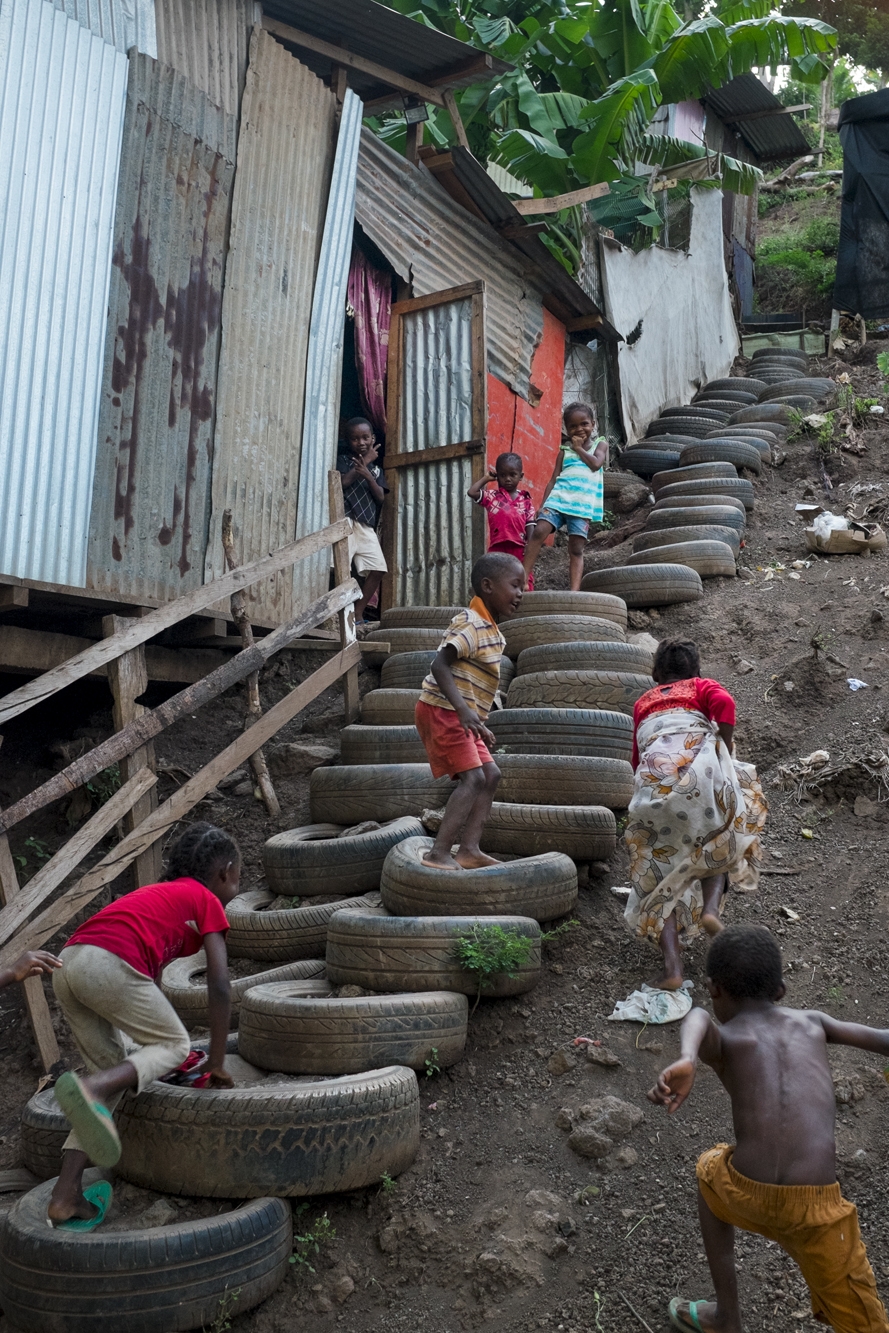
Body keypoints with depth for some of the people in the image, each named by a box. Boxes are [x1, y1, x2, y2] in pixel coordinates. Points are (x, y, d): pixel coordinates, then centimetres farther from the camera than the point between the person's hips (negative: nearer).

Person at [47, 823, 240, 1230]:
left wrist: (157, 1036, 52)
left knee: (112, 1070, 18)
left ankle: (66, 1195, 10)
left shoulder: (159, 894, 35)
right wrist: (217, 1063, 14)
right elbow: (219, 987, 6)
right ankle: (90, 1089, -17)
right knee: (176, 1045, 9)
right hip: (110, 964, -8)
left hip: (68, 963, 8)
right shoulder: (208, 902, 14)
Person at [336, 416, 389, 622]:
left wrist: (368, 475, -10)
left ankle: (358, 613, 7)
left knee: (378, 568, -1)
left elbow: (381, 497, 7)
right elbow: (342, 482, -12)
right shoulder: (343, 459, 7)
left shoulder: (375, 468, 21)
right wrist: (364, 461, -6)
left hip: (367, 524, 6)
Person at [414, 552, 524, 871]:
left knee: (491, 775, 8)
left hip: (461, 717, 10)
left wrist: (479, 725, 23)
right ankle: (438, 853, -16)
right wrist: (464, 710, -35)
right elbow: (440, 665, -26)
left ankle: (469, 849, 7)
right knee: (473, 777, -16)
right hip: (441, 711, -10)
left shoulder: (491, 632, 17)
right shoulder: (471, 624, -14)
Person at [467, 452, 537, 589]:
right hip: (498, 548, 0)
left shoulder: (526, 500, 9)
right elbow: (471, 492, -7)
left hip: (520, 549, 1)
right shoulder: (492, 497, 7)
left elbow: (530, 526, 5)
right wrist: (487, 478, 7)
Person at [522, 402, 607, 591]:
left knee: (576, 549, -6)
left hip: (582, 504, -1)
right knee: (538, 532, -18)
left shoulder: (600, 443, 16)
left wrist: (579, 448, 6)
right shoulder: (565, 449, 20)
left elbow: (596, 464, -5)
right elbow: (554, 478, 15)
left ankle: (574, 591, -13)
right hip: (558, 498, 2)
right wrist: (543, 505, 5)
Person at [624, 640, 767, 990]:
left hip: (652, 784, 2)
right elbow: (724, 703, -1)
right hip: (699, 771, -2)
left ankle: (672, 965, -1)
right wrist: (727, 755, 10)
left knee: (658, 871, 10)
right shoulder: (702, 686, 23)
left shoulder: (643, 703, 33)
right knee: (723, 841, 26)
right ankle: (711, 906, 2)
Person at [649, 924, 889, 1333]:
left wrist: (686, 1060, -34)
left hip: (745, 1196, 0)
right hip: (815, 1210, 0)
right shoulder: (810, 1022, 18)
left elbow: (698, 1017, -15)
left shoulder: (721, 1039, 9)